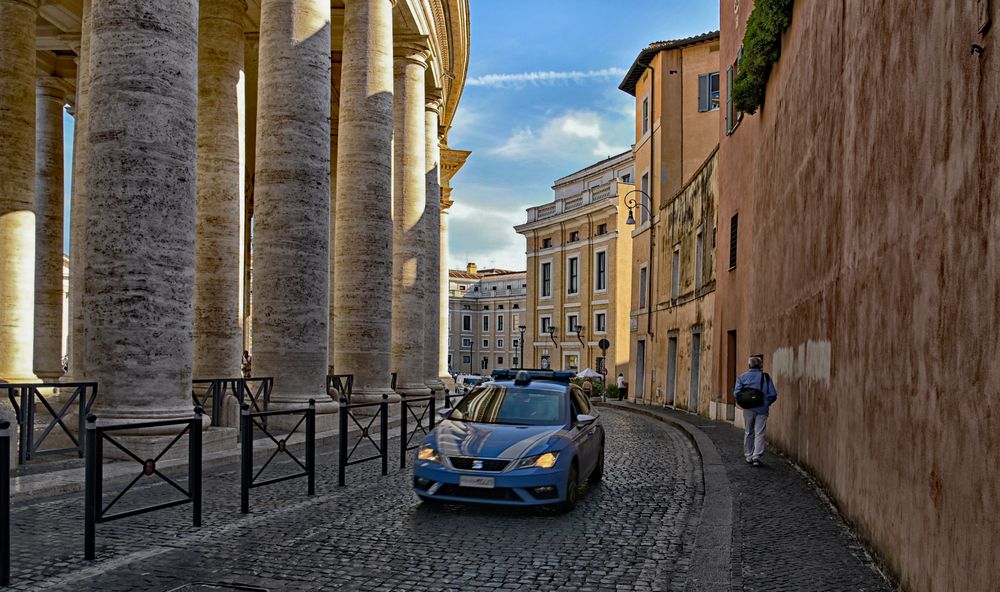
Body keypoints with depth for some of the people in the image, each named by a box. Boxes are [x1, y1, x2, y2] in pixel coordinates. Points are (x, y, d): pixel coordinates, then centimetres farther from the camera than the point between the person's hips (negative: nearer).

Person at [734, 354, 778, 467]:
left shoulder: (743, 376, 0)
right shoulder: (766, 377, -2)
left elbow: (736, 393, -7)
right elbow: (773, 394, -6)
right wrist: (767, 403, 11)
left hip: (748, 410, 2)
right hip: (762, 409, -2)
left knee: (748, 433, 15)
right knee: (759, 433, 1)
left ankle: (748, 456, 21)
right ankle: (756, 456, -10)